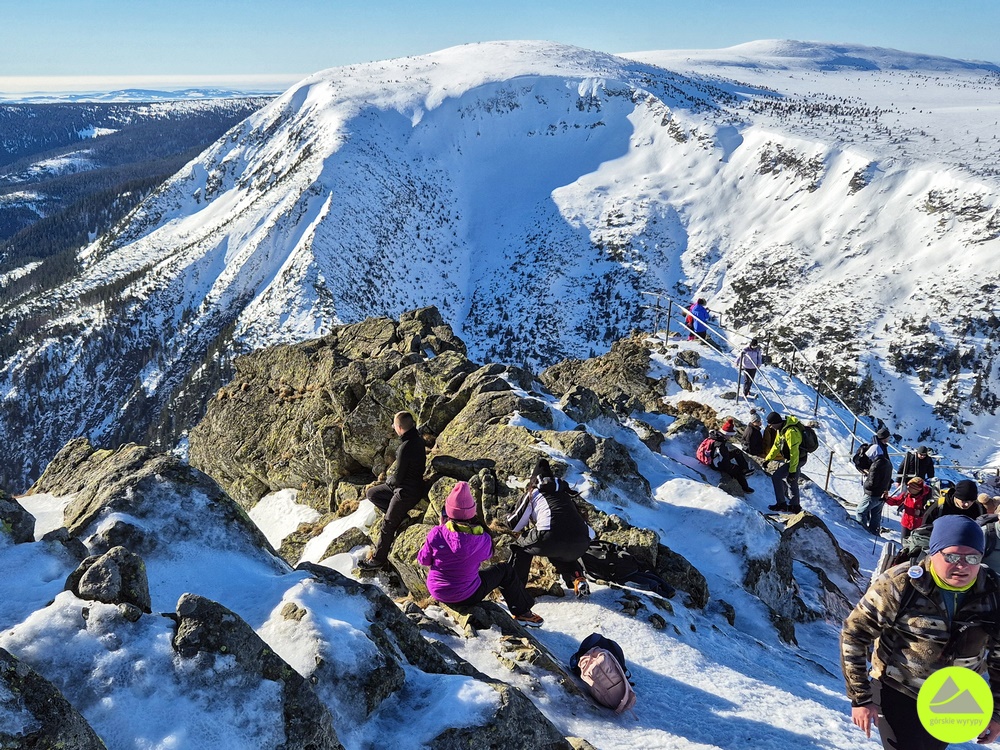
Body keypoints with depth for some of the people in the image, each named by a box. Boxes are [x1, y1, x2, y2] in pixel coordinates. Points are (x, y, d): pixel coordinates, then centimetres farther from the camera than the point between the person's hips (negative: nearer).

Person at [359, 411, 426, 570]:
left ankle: (378, 559, 15)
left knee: (388, 525, 1)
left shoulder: (405, 447, -29)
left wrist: (390, 481, 1)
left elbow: (398, 477, -21)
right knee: (371, 493, 17)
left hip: (407, 492, -10)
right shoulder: (417, 439, -1)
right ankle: (400, 516, 13)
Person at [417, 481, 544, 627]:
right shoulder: (482, 539, -22)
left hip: (436, 592, 3)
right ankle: (522, 612, 28)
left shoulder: (436, 534, -20)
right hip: (466, 596, -3)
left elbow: (423, 559, -4)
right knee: (506, 570, 16)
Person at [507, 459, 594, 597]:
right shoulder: (566, 493, 32)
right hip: (581, 544, 5)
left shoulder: (533, 494, 19)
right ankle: (577, 579, 15)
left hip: (550, 538, -5)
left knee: (521, 547, 25)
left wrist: (509, 518, 42)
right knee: (561, 555, 38)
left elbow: (515, 525, 21)